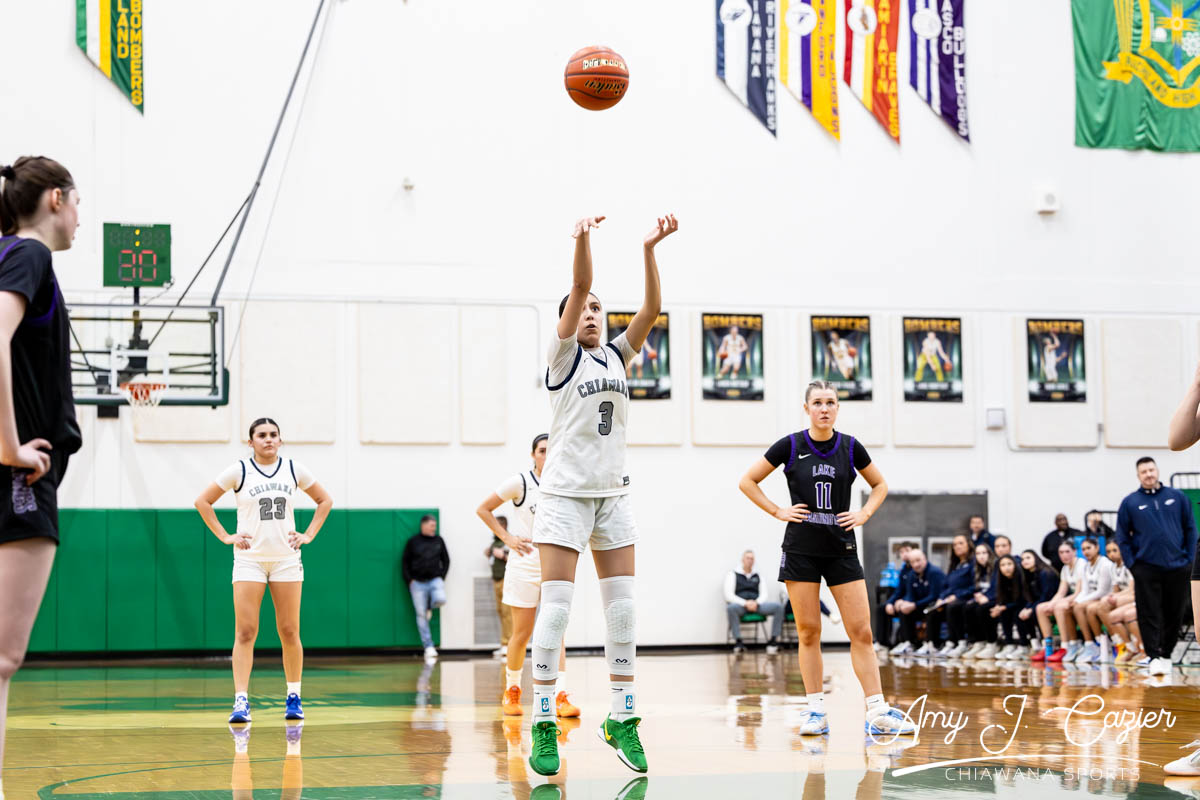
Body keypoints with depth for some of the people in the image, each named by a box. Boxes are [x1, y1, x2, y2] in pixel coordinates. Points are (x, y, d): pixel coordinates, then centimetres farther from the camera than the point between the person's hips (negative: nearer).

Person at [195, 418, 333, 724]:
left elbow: (325, 500, 15)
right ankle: (241, 701, -12)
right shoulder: (239, 470, -2)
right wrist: (225, 537, -2)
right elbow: (202, 502, 4)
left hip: (286, 558, 2)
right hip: (249, 559, -2)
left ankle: (294, 698, 16)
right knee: (245, 632, -9)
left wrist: (309, 535, 5)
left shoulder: (294, 469, 4)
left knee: (289, 632, 4)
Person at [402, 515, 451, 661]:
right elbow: (405, 562, 6)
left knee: (441, 599, -29)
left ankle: (429, 608, 8)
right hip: (418, 582, -1)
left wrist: (442, 577, 2)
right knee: (421, 616, -3)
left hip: (435, 580, 1)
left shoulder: (438, 540, 8)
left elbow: (446, 560, 14)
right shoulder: (412, 542, 3)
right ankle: (428, 647, 2)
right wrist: (409, 580, -3)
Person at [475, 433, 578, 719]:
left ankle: (560, 697, -14)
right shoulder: (520, 482, -6)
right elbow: (483, 509, 0)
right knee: (522, 634, 2)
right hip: (525, 565, -2)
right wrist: (507, 538, -8)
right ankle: (511, 691, 22)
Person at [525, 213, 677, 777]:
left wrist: (649, 250, -11)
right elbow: (578, 287, -16)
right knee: (556, 607, -8)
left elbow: (651, 310, 0)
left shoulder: (616, 356, 14)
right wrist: (582, 239, -30)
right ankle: (544, 726, -4)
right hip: (566, 492, -5)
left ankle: (622, 719, 9)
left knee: (622, 607, 3)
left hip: (613, 494, 5)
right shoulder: (562, 354, 1)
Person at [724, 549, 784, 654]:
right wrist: (745, 603, -16)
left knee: (778, 607, -23)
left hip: (756, 604, 3)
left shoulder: (758, 576, 23)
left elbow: (765, 594, 13)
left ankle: (773, 640, -21)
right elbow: (729, 595, 0)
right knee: (731, 608, -40)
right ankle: (738, 641, -34)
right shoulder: (733, 574, 12)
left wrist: (756, 603, -11)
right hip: (740, 605, -3)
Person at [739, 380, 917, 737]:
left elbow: (880, 485, 18)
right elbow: (747, 482, 5)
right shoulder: (790, 446, -2)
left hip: (841, 549, 1)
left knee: (861, 631, -4)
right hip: (801, 550, -1)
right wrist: (778, 511, -3)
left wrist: (864, 514, 3)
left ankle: (878, 712, -3)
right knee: (808, 633, 0)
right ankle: (816, 712, 8)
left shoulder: (850, 447, 3)